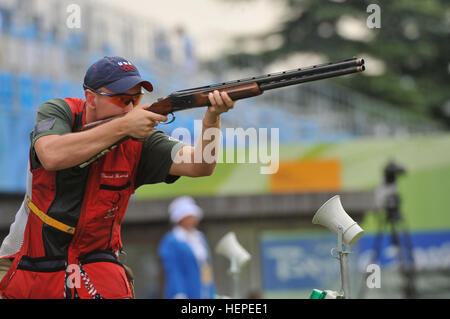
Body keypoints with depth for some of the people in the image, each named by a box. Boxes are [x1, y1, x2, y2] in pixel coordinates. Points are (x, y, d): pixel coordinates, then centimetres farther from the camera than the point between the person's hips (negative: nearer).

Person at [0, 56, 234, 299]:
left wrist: (212, 119, -38)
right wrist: (122, 127, -32)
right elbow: (52, 156, -32)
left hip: (92, 265, 0)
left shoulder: (138, 139, -8)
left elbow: (199, 165, -19)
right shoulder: (58, 113, -10)